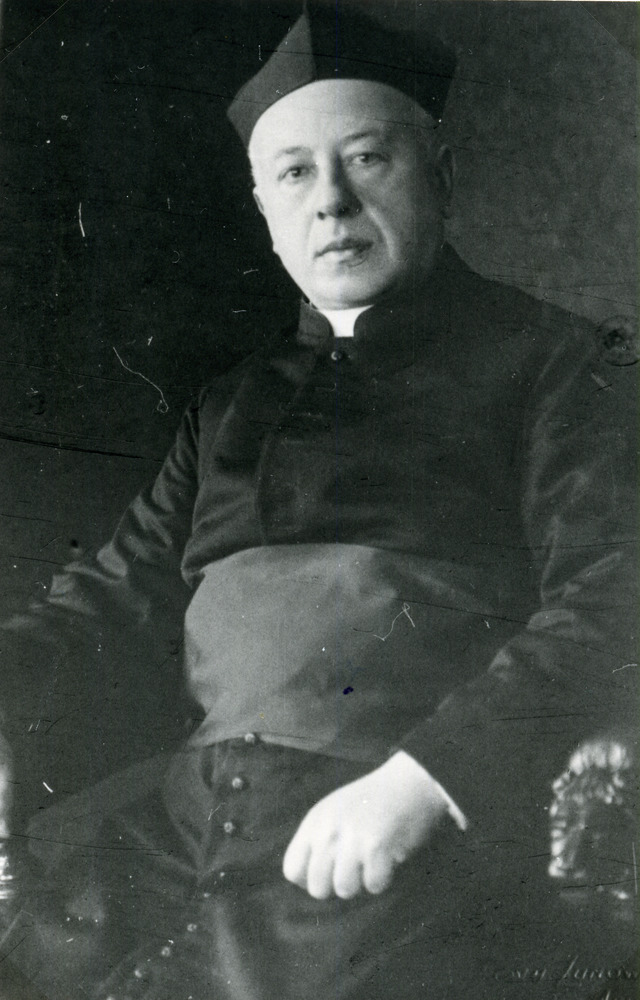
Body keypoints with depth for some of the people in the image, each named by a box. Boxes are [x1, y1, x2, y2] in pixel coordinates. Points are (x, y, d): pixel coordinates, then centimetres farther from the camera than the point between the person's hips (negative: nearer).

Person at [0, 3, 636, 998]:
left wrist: (426, 779, -19)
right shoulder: (234, 405, 21)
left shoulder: (542, 358, 5)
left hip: (408, 845, -4)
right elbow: (114, 593, 19)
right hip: (181, 816, 4)